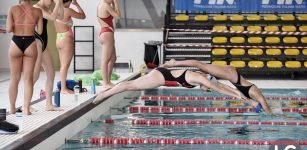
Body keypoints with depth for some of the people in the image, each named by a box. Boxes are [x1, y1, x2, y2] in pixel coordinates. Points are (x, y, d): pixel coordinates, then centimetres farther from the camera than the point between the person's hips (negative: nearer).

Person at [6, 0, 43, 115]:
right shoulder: (37, 11, -2)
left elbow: (8, 29, -10)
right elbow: (39, 31, -1)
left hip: (16, 44, 0)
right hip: (30, 44, 0)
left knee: (14, 78, 12)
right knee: (28, 79, 7)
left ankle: (12, 108, 18)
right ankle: (26, 108, 4)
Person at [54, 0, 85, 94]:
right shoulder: (68, 11, -12)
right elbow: (83, 16, -2)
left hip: (58, 39, 8)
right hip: (66, 40, -8)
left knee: (63, 65, 10)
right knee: (65, 65, -7)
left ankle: (63, 87, 11)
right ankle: (64, 88, -8)